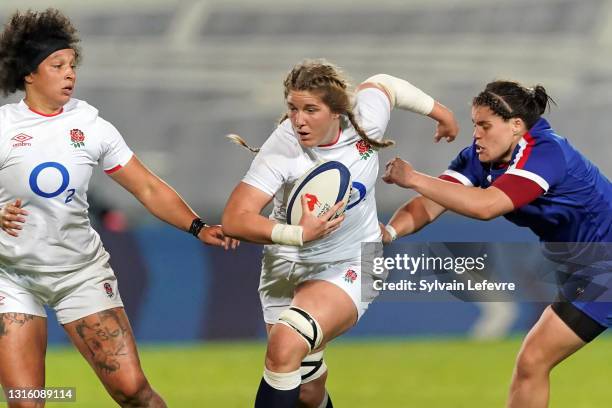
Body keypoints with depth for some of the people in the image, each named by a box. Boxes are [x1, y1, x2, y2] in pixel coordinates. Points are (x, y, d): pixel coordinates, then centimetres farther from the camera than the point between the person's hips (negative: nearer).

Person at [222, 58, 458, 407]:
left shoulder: (365, 123, -16)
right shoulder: (282, 150, -23)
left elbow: (382, 84, 9)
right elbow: (234, 220, -31)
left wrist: (440, 112, 23)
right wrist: (300, 234, -43)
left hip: (348, 267, -1)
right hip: (286, 269, 1)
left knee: (285, 345, -28)